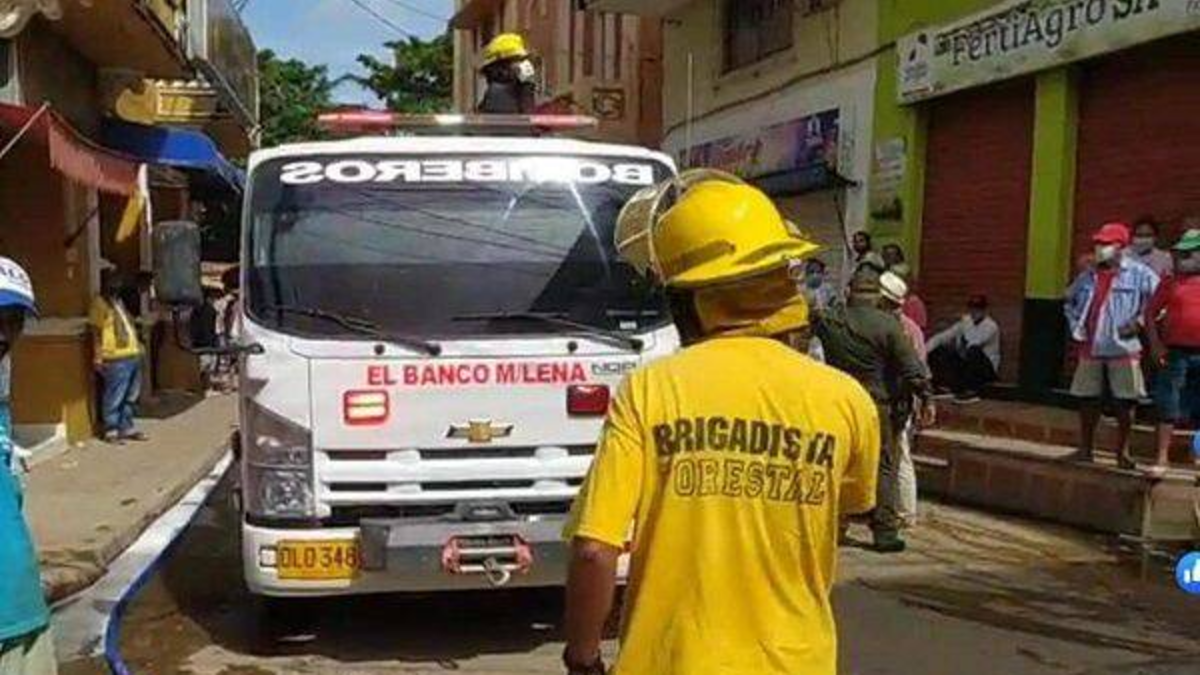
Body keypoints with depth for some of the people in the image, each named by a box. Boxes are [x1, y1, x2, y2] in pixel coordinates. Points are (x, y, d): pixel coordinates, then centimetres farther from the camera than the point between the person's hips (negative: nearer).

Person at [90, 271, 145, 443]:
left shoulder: (119, 301, 19)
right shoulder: (100, 303, -7)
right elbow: (96, 332, -12)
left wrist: (137, 344, 19)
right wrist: (98, 358, -17)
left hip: (132, 356, 9)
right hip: (116, 359, -9)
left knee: (130, 397, 13)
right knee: (114, 397, -3)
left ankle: (127, 428, 22)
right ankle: (111, 431, 5)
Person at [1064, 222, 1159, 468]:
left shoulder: (1139, 273, -4)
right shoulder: (1088, 276, 12)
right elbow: (1070, 302, 26)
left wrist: (1139, 321, -14)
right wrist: (1074, 324, 13)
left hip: (1123, 349, -4)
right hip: (1090, 349, 5)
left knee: (1125, 401, 2)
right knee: (1087, 399, 8)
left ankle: (1123, 451, 14)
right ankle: (1085, 448, 19)